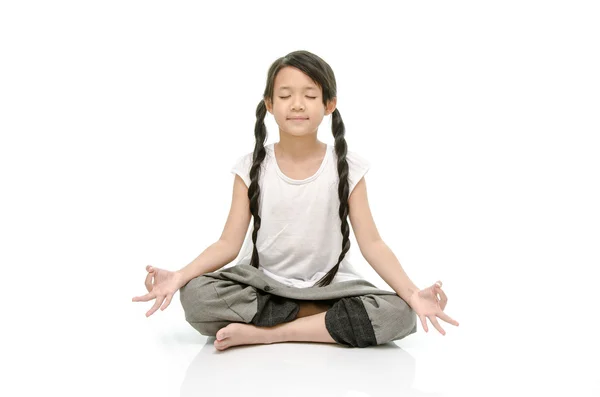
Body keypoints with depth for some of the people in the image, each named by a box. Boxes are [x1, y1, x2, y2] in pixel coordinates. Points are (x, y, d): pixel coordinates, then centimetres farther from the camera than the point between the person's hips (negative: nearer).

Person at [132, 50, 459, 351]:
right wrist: (179, 276, -24)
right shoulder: (251, 167, -3)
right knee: (195, 295, -29)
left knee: (398, 314, -28)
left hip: (328, 285, 0)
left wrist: (412, 293, -24)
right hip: (263, 283, 0)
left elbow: (371, 243, -8)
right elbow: (229, 243, -6)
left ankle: (263, 332, -22)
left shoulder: (347, 167, -5)